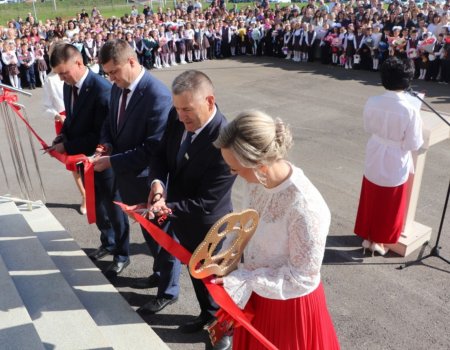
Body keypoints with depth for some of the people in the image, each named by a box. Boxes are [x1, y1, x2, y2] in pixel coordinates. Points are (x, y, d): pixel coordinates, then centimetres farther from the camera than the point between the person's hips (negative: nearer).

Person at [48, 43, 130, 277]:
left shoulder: (102, 89, -24)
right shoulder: (68, 86, 1)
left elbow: (101, 133, -25)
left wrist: (67, 146, -21)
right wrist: (62, 136, -3)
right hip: (82, 157, 8)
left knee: (112, 207, 7)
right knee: (96, 204, 22)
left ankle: (121, 254, 24)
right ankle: (108, 243, 43)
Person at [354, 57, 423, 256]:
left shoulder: (372, 102, -13)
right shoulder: (410, 110, -25)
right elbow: (414, 144, -17)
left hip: (374, 160, 4)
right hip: (395, 165, -4)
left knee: (371, 201, 21)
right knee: (389, 206, 16)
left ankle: (367, 237, 35)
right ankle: (377, 241, 30)